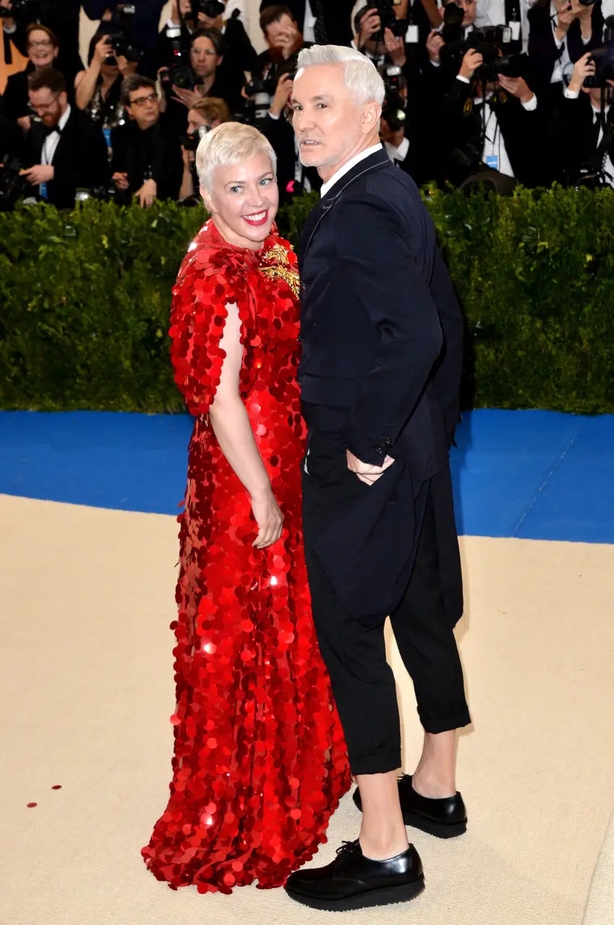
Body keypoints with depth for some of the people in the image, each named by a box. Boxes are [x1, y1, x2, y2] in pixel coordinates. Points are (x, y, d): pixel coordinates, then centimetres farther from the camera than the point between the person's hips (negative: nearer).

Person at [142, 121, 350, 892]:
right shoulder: (213, 276, -21)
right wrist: (261, 497, -20)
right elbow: (220, 399, -23)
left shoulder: (273, 253, 7)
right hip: (242, 481, -9)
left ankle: (297, 765, 43)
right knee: (248, 634, 5)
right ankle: (245, 812, 23)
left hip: (287, 466, 9)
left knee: (292, 620, 22)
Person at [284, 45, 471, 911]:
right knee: (423, 614, 18)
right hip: (413, 450, 10)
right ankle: (437, 788, 35)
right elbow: (444, 322, 16)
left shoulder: (353, 211, -20)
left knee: (349, 634, -2)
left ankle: (384, 849, 7)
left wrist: (368, 442, -22)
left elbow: (415, 333, -32)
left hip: (358, 464, -10)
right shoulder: (397, 193, 10)